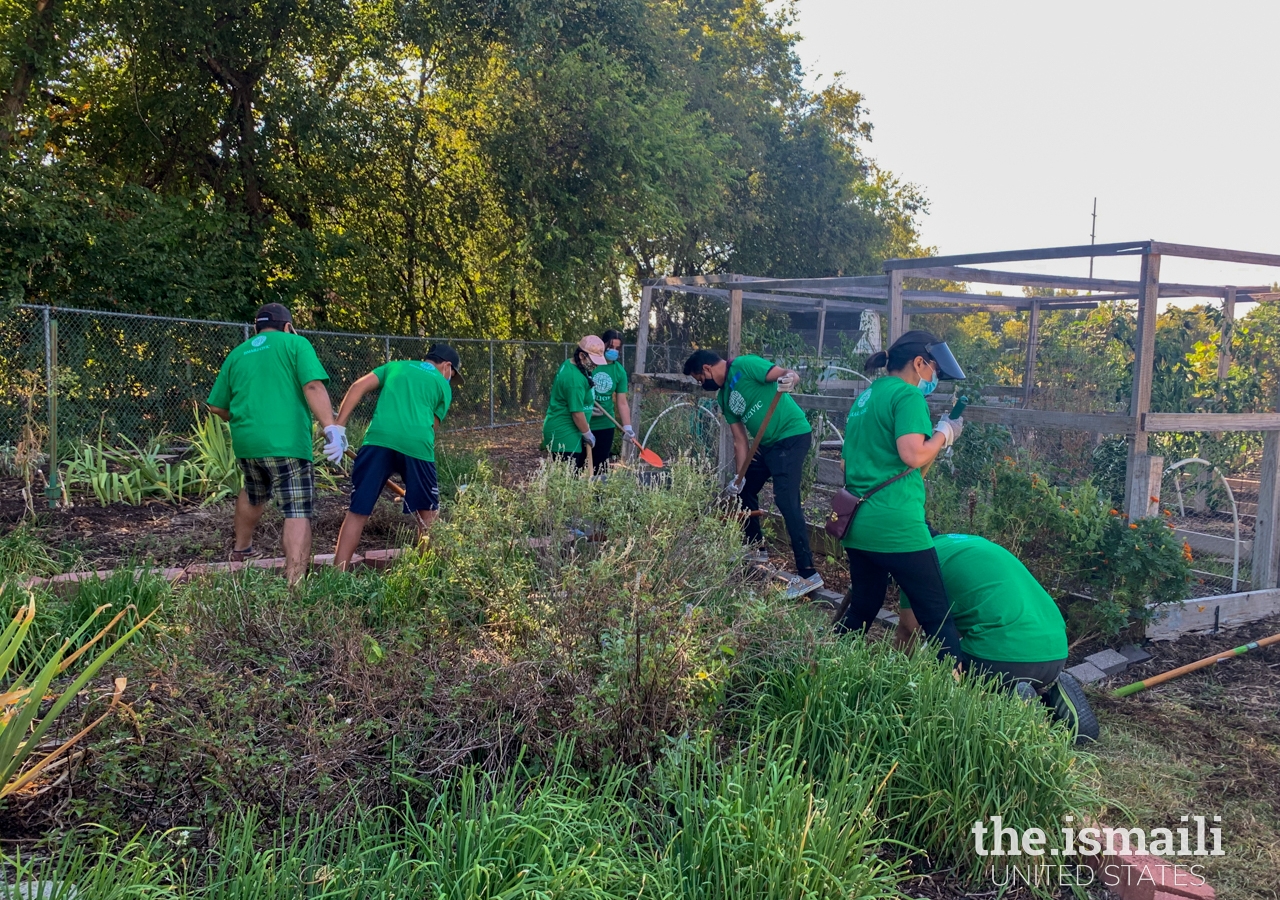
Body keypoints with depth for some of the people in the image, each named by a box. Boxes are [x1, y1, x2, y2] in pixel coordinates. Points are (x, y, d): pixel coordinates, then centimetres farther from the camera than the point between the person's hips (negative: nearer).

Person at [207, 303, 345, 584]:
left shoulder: (237, 353, 18)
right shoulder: (295, 343, 4)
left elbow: (217, 406, 20)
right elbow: (313, 386, -13)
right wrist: (331, 427, -20)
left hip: (245, 442, 6)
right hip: (285, 442, -6)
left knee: (254, 494, 31)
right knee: (298, 512, -7)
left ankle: (241, 550, 49)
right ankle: (294, 584, -17)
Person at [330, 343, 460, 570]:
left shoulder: (396, 365, 28)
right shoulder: (443, 386, 22)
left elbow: (358, 387, 14)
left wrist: (337, 426, 8)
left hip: (378, 439, 2)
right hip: (416, 444, -2)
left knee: (358, 512, 7)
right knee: (428, 515, 17)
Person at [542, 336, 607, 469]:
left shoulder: (569, 364, 7)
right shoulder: (574, 378, -25)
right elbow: (577, 413, -22)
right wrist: (588, 434, -9)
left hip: (566, 433, 11)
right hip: (564, 435, -11)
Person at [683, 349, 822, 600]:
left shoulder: (744, 365, -11)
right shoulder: (723, 396, 15)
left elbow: (788, 374, -20)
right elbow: (740, 439, 14)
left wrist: (788, 378, -43)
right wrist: (739, 475, 7)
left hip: (792, 435, -10)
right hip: (767, 444, 10)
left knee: (786, 501, -17)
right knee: (744, 489, 21)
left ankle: (808, 574, -16)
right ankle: (753, 547, 39)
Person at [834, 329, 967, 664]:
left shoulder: (866, 396, 18)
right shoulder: (907, 395, -9)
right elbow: (914, 455, -21)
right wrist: (944, 433, -5)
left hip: (856, 524, 9)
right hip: (896, 526, -9)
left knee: (861, 608, 19)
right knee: (937, 616, -2)